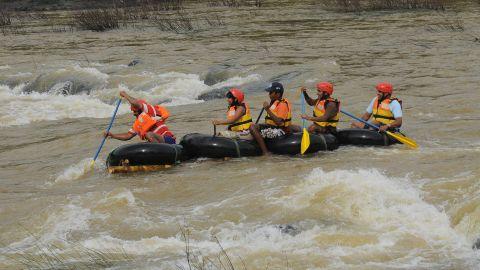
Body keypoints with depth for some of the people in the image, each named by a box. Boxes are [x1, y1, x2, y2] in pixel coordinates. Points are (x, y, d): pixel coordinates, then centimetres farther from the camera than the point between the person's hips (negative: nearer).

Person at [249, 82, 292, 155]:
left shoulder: (282, 104, -16)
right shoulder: (274, 102, 15)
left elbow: (279, 122, -28)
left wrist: (268, 110, -27)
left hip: (280, 132, -11)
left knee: (253, 127, -25)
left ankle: (265, 152, -29)